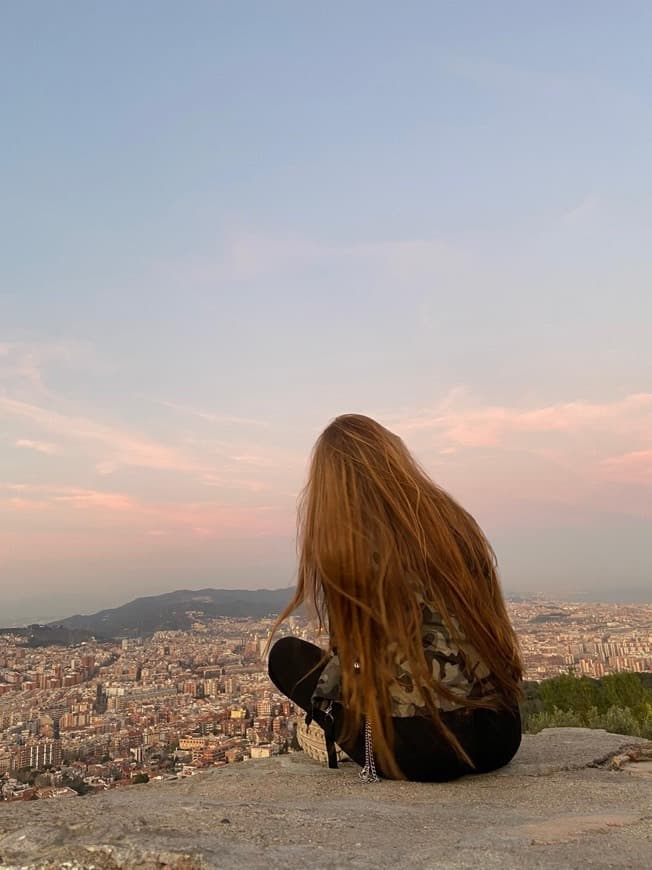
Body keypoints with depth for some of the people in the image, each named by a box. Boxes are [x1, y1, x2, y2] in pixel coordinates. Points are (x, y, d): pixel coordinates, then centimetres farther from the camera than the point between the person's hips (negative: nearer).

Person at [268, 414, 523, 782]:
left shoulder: (344, 545, -9)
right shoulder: (455, 519, 5)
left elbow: (351, 657, -3)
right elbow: (488, 624, 13)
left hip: (417, 749, -6)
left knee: (286, 654, 12)